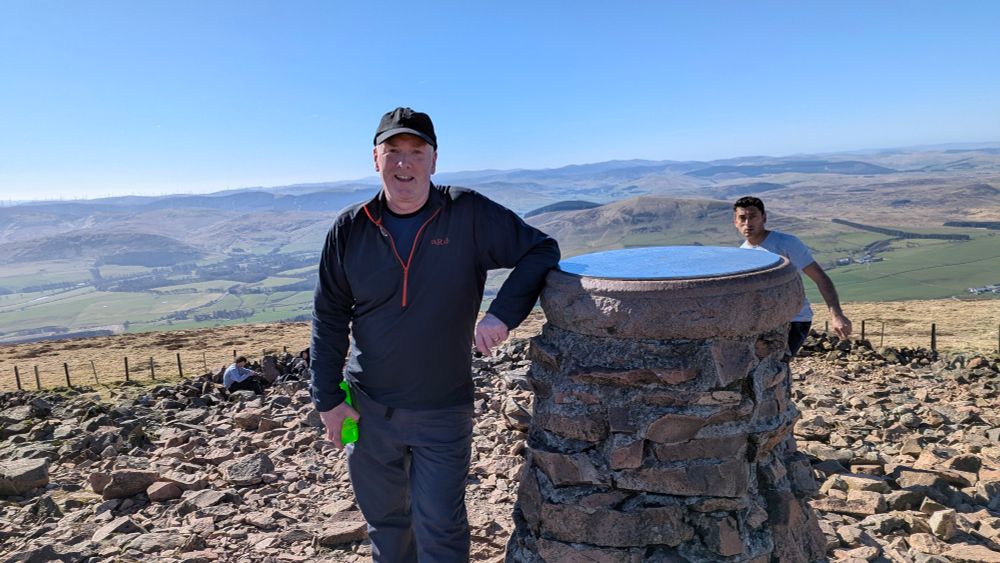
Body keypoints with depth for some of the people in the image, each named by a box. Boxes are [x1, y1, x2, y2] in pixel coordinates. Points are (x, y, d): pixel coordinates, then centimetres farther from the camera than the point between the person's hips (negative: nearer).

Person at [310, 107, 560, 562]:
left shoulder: (469, 214, -11)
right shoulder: (349, 229, -4)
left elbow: (542, 250, -7)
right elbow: (329, 317, 3)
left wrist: (503, 313, -22)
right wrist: (328, 399, 0)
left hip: (443, 412, -2)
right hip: (369, 409, 3)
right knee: (385, 522, 22)